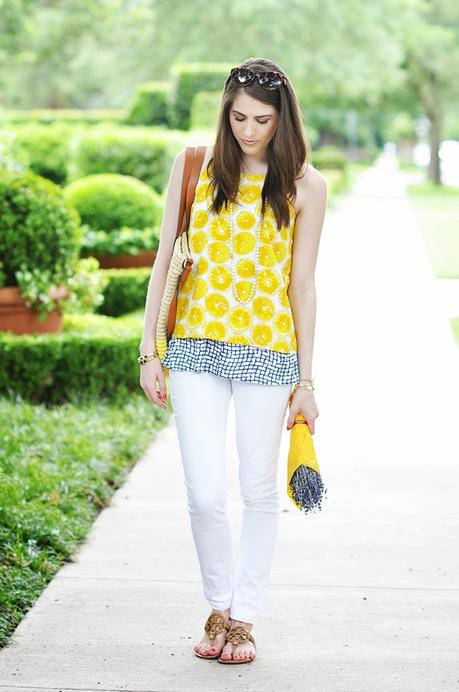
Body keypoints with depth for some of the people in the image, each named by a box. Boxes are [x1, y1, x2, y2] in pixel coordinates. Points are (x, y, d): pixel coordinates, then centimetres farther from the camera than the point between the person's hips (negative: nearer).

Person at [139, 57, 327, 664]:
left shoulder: (304, 185, 0)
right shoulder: (194, 166, 3)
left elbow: (302, 284, 3)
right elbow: (164, 260, 6)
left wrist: (305, 379, 3)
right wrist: (149, 352, 1)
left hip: (268, 349, 0)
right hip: (196, 344, 1)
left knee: (259, 489, 6)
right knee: (205, 494, -5)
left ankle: (244, 617, 23)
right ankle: (218, 604, 20)